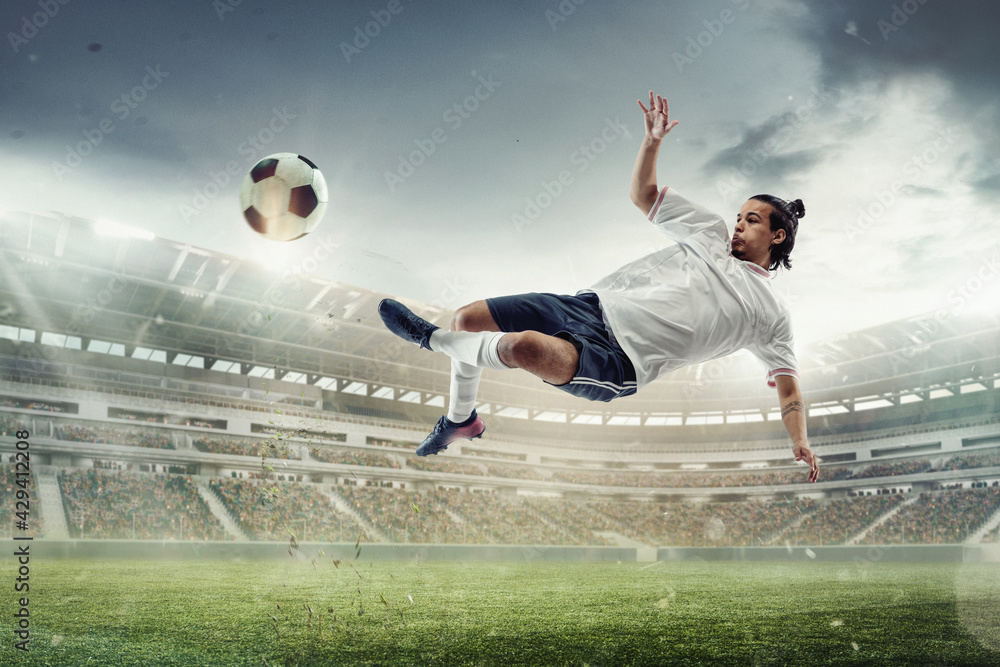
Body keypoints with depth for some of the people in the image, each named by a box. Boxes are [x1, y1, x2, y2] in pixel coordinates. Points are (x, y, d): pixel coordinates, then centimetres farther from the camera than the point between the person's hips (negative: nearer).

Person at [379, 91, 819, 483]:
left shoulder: (770, 315, 7)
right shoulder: (713, 233, 19)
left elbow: (789, 391, 6)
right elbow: (642, 194, 20)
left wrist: (800, 442, -12)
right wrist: (653, 140, 4)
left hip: (618, 362, -6)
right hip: (593, 305, 6)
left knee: (524, 346, -36)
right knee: (468, 318, 0)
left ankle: (430, 338, -6)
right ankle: (461, 420, 26)